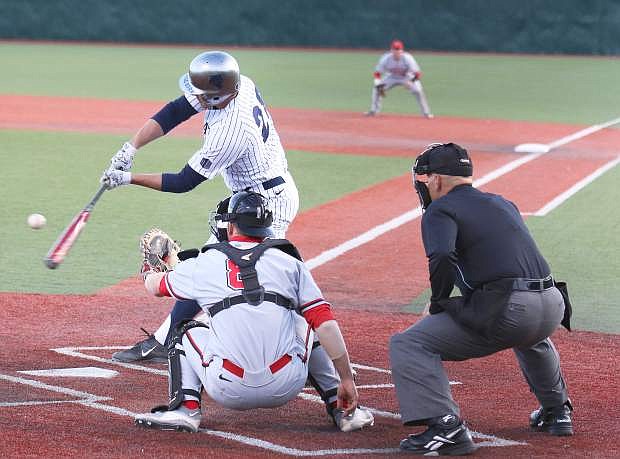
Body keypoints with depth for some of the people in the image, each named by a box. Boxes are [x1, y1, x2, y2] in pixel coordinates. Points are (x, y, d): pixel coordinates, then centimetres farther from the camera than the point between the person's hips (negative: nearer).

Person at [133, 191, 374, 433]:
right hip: (286, 389, 0)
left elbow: (155, 286, 29)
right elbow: (325, 323, -2)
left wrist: (149, 272, 53)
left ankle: (185, 407, 5)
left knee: (186, 331, 27)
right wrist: (347, 379, 0)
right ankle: (342, 409, 19)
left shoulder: (203, 264, 9)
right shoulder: (289, 262, 8)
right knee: (304, 320, 29)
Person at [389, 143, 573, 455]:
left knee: (407, 345, -2)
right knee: (530, 335, 44)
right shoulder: (502, 204, 27)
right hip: (552, 309, 8)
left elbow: (442, 259, -16)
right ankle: (557, 412, 44)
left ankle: (445, 426, -16)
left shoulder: (440, 210, 3)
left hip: (505, 312, -7)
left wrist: (437, 305, 1)